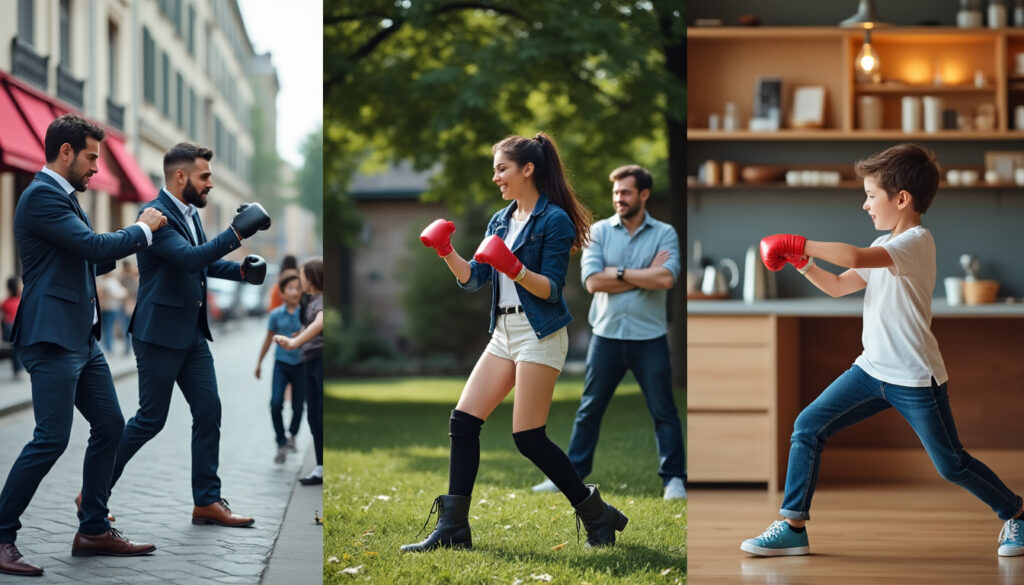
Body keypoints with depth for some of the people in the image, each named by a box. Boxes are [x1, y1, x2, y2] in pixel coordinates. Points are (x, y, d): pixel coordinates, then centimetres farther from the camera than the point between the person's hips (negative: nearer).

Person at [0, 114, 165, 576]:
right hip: (52, 338, -10)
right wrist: (143, 230, -5)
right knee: (51, 439, -12)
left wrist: (137, 233, 12)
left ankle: (94, 530, 20)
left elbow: (96, 261, 25)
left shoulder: (64, 197, 18)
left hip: (81, 337, 11)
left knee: (109, 425, 11)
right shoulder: (42, 196, -13)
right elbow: (95, 246, -20)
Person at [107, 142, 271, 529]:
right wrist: (236, 233, -31)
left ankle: (207, 502, 10)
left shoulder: (190, 214, 11)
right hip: (160, 334, -9)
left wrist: (241, 271, 8)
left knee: (209, 412, 4)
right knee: (151, 420, -2)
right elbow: (189, 258, -29)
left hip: (191, 333, 9)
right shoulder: (156, 214, -17)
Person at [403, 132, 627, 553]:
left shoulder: (554, 220, -10)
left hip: (540, 335, -8)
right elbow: (473, 279, 12)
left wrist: (515, 270, -29)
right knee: (463, 421, 0)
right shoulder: (500, 221, 14)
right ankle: (452, 529, 3)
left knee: (528, 438, -9)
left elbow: (551, 289, -14)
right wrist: (447, 253, -3)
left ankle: (596, 514, 7)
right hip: (504, 333, 8)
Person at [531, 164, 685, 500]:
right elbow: (593, 281, -10)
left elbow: (666, 279, -17)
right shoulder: (599, 232, 4)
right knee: (589, 409, 9)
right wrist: (645, 276, -11)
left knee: (663, 411, 3)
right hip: (607, 336, 2)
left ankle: (673, 479, 12)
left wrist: (620, 274, -11)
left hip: (649, 338, -2)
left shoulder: (664, 234, 0)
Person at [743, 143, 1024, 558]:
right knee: (807, 427, -3)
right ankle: (793, 526, 1)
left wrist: (797, 243, -26)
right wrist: (801, 261, -1)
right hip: (871, 369, 8)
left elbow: (855, 257, -35)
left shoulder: (917, 242, -18)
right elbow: (837, 286, 16)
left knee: (952, 465, 2)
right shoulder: (884, 246, 13)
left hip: (915, 380, -8)